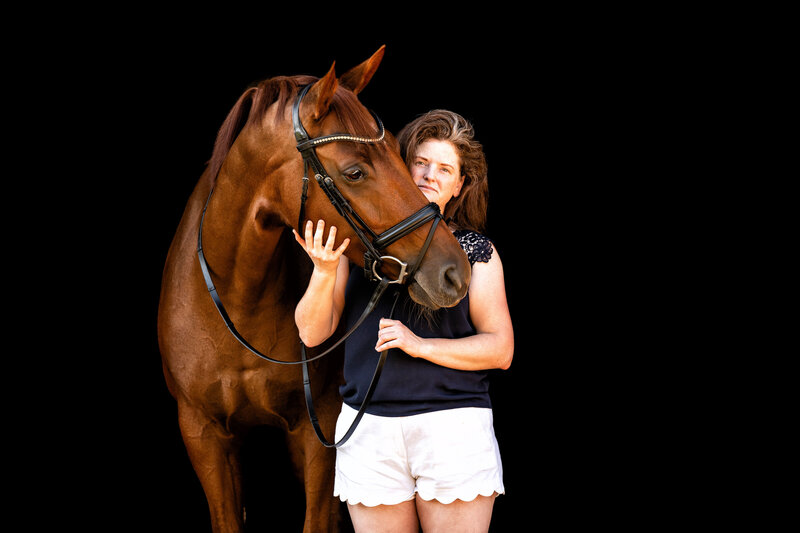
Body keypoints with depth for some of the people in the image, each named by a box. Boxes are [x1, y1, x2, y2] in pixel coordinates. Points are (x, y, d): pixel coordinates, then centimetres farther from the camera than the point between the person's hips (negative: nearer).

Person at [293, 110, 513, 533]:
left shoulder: (476, 251, 4)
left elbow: (500, 350, -1)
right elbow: (313, 333, 5)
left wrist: (419, 345, -13)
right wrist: (325, 271, -14)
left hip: (454, 427, -1)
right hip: (369, 429, 2)